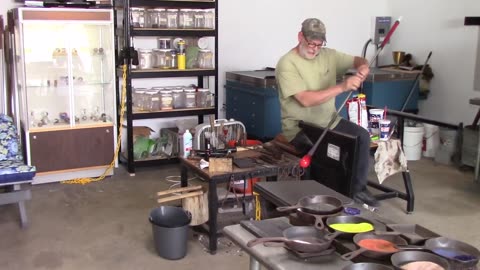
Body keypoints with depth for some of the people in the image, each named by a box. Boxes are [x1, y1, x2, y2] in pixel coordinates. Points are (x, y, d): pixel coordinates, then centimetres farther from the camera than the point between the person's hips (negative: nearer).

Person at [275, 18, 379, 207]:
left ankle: (358, 189, 1)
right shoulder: (287, 64, -16)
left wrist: (363, 67, -15)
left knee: (362, 136, -14)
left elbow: (357, 60, 12)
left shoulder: (328, 55, 4)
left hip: (330, 121, 7)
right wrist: (342, 87, -29)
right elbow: (306, 99, -25)